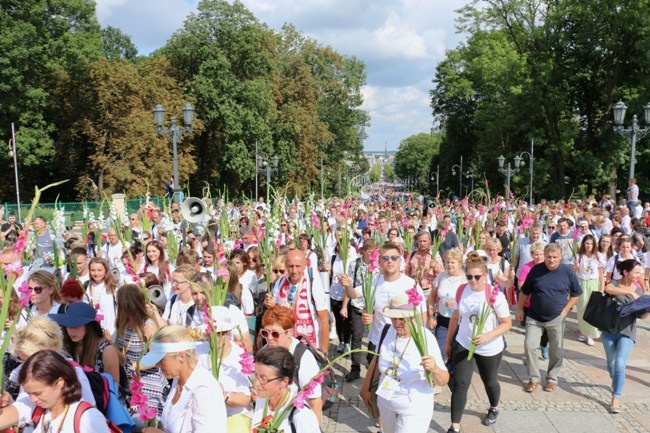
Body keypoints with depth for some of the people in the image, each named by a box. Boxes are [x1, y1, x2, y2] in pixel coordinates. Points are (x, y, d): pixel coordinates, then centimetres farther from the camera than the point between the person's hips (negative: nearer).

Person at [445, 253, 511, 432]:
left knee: (489, 381, 21)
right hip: (463, 345, 2)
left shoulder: (495, 295, -20)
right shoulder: (462, 291, -8)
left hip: (490, 348, -2)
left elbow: (507, 323, -15)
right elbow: (455, 318, 4)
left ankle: (494, 409, 52)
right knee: (460, 384, -3)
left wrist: (487, 336, -30)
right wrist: (448, 342, 10)